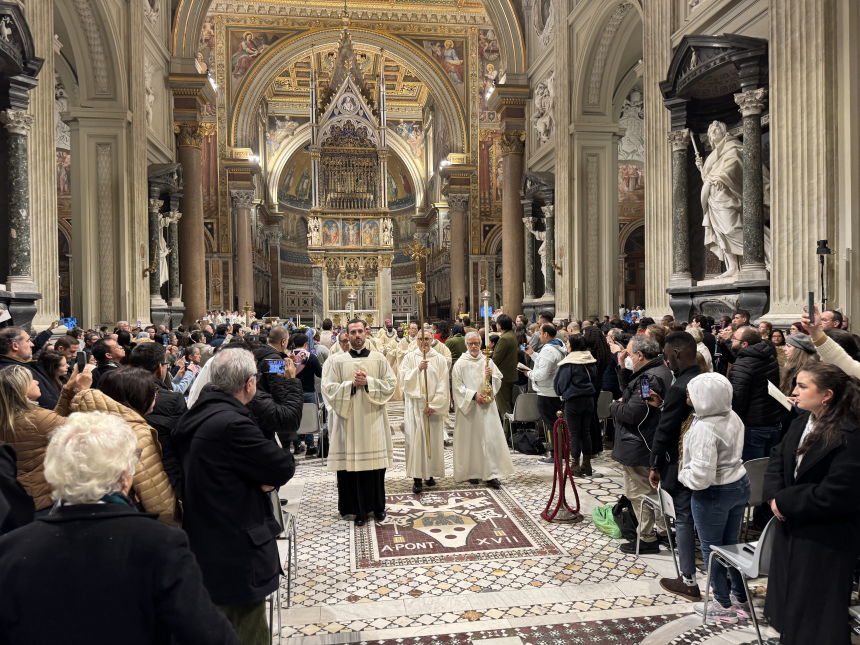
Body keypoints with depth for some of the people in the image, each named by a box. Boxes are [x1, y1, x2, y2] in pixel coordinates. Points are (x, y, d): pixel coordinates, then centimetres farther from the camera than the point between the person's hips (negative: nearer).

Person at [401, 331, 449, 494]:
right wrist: (418, 369, -18)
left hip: (434, 405, 1)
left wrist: (434, 405, -9)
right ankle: (417, 477, -2)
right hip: (415, 404, -1)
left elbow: (443, 385, 0)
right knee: (415, 439, -5)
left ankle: (430, 474, 17)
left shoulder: (440, 359, 5)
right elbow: (403, 380, -5)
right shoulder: (410, 357, 5)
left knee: (433, 439, 4)